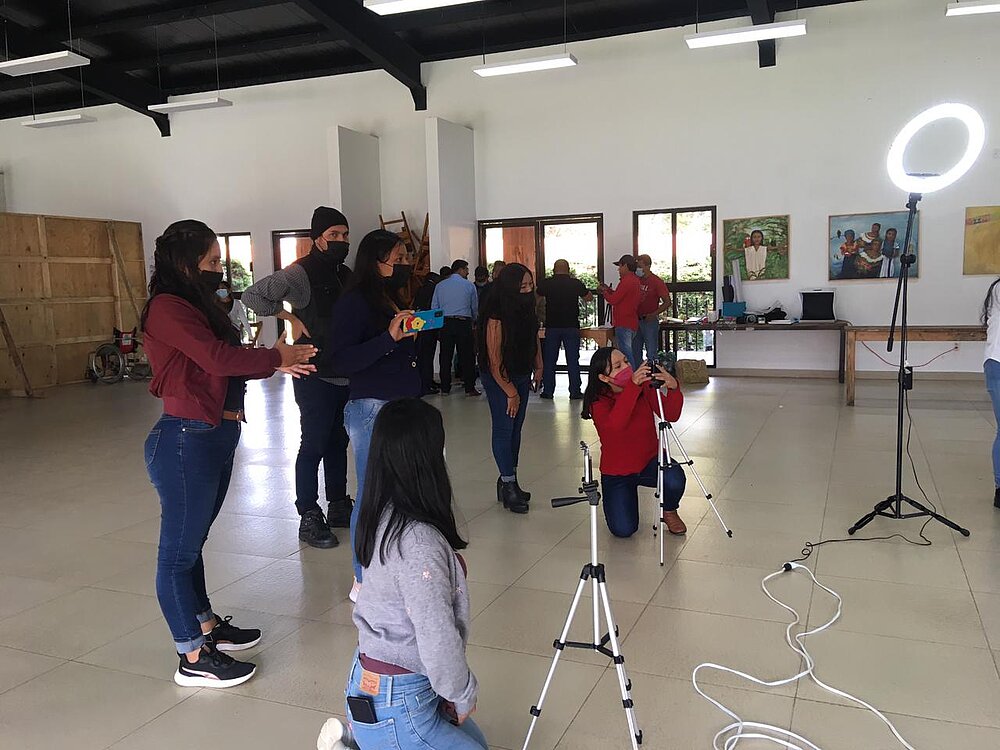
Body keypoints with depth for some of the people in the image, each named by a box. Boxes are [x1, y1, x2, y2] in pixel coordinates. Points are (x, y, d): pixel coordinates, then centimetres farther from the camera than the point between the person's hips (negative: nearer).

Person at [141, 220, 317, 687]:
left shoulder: (198, 306, 15)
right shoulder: (167, 308, -14)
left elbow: (227, 363, 11)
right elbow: (218, 358, -24)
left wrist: (278, 363, -3)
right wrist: (275, 358, -11)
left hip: (218, 436, 9)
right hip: (186, 439, -9)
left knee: (192, 541, 20)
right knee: (179, 548, 2)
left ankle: (207, 625, 33)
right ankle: (193, 657, 12)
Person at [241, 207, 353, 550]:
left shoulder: (345, 274, 14)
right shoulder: (301, 272, -10)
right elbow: (253, 295, -16)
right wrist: (291, 318, -13)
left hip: (345, 375, 7)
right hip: (315, 375, -7)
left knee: (338, 441, 15)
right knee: (314, 443, -2)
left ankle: (339, 507, 27)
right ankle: (309, 518, 7)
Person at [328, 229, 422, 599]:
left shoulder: (393, 300, 17)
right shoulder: (354, 302, -9)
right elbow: (342, 360, -19)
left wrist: (418, 330, 11)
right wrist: (390, 337, -25)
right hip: (372, 409, -8)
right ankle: (363, 580, 12)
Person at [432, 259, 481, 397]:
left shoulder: (440, 286, 7)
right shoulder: (469, 285, 1)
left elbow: (434, 307, 6)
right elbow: (475, 307, 9)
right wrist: (473, 320, 26)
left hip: (445, 323, 3)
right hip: (464, 323, -2)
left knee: (445, 356, 7)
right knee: (467, 356, 2)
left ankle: (445, 388, 10)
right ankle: (470, 388, 3)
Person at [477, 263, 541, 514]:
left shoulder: (526, 308, -1)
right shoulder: (496, 316, -24)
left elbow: (534, 338, 15)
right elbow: (494, 360, -22)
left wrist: (538, 368, 7)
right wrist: (510, 392, -17)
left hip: (522, 376, 8)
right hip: (499, 379, -8)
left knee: (516, 429, 11)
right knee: (504, 429, -3)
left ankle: (508, 479, 22)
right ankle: (509, 486, 5)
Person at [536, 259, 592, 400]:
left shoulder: (546, 283, -2)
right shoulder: (576, 283, -3)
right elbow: (589, 298, 13)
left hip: (552, 327, 1)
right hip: (572, 327, 0)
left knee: (549, 360, 8)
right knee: (573, 360, 4)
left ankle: (548, 391, 10)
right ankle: (575, 392, 4)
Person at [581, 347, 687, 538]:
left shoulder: (644, 387, -9)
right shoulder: (598, 401, -16)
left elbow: (671, 416, -19)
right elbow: (614, 425, -39)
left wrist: (672, 389, -39)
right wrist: (633, 386, -47)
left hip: (649, 461, 1)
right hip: (616, 472, -1)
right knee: (623, 530, -14)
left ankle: (669, 511, 3)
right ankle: (627, 497, 22)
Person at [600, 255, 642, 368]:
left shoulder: (626, 281, -16)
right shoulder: (635, 280, 15)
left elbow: (613, 300, -16)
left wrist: (604, 292, 2)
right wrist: (609, 290, 17)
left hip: (624, 324, -10)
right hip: (632, 323, 10)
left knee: (626, 354, -8)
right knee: (630, 353, 15)